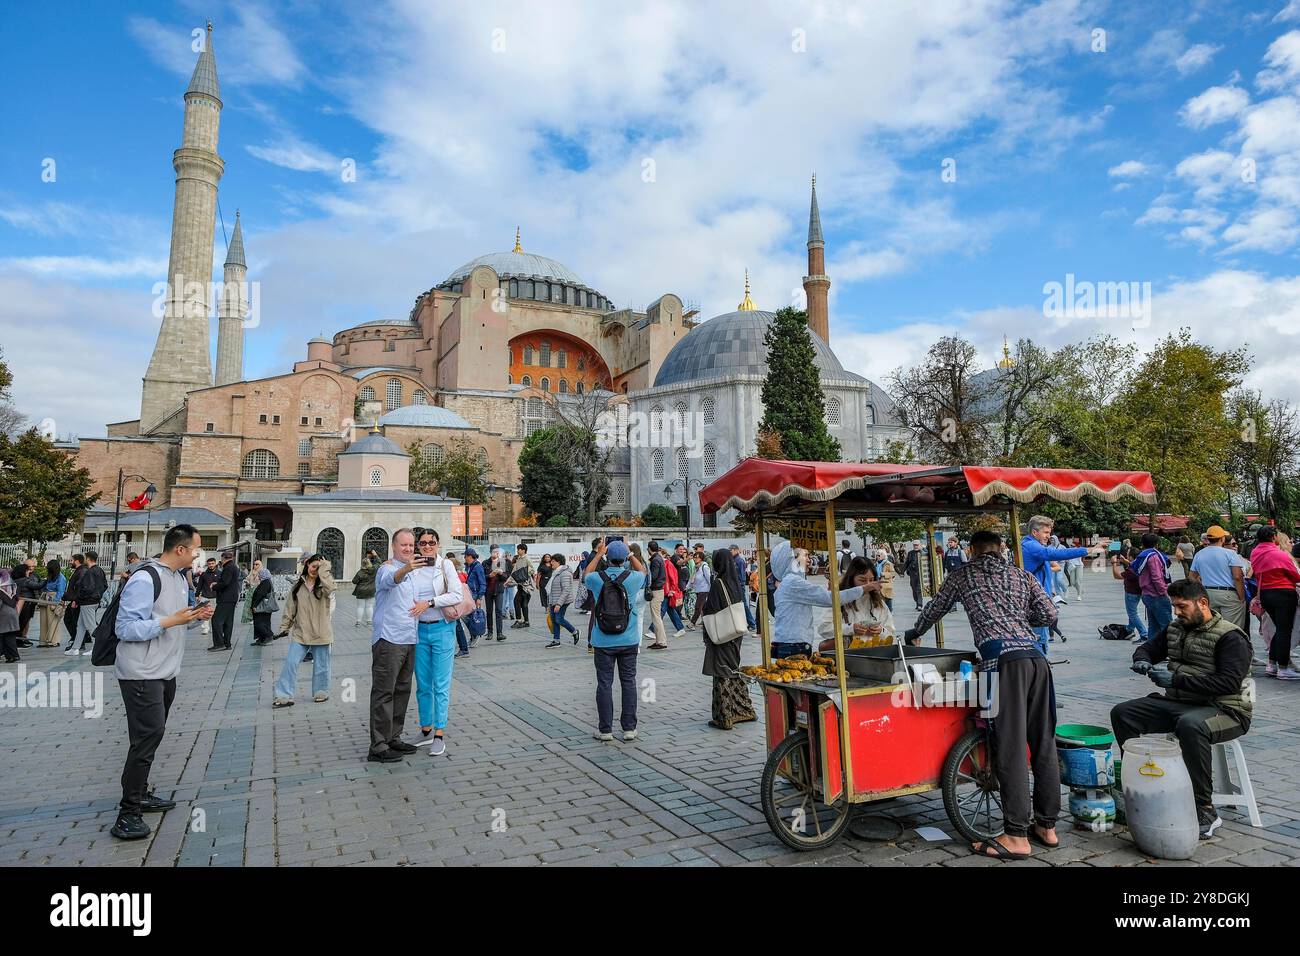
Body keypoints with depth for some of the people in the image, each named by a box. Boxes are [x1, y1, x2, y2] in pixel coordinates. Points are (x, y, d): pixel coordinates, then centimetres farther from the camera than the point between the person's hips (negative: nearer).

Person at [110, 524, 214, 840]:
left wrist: (196, 616, 2)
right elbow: (125, 628, -21)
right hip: (142, 675, -9)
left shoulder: (179, 577, 11)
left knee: (152, 735, 17)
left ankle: (140, 795, 30)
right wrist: (169, 621, -26)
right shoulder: (145, 579, -19)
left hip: (166, 672, 9)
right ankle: (128, 813, -3)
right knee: (148, 735, -11)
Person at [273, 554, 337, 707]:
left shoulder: (323, 584, -4)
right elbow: (290, 607, 11)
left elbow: (330, 588, -31)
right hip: (300, 633, 3)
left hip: (320, 633, -3)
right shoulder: (298, 584, 6)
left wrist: (324, 569, -22)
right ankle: (284, 696, 5)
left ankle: (321, 692, 25)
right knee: (290, 663, -2)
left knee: (321, 665, 9)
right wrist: (284, 627, 8)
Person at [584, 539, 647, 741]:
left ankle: (605, 729, 10)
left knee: (604, 684, 6)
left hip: (603, 642, 0)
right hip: (629, 641, 0)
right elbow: (643, 571, 18)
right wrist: (630, 554, 24)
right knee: (628, 682, 9)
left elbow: (586, 574, 19)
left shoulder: (597, 578, -8)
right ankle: (629, 728, 13)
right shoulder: (633, 578, -8)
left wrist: (599, 553, 25)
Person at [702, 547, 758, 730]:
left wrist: (707, 636, -8)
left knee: (722, 674, 0)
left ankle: (724, 718, 5)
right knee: (734, 670, 19)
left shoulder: (717, 584, -17)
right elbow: (742, 605, 11)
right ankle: (744, 711, 25)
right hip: (736, 635, 7)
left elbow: (710, 612, -17)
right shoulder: (737, 582, 4)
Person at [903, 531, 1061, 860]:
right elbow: (1049, 615, 15)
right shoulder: (1023, 576, 24)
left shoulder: (964, 574, 17)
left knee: (1010, 747, -5)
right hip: (1036, 655, 5)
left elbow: (935, 608, 27)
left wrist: (915, 632, 45)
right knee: (1043, 742, 12)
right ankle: (1047, 826, 22)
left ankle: (1016, 837, -2)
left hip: (1004, 658, -5)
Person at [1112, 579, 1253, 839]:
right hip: (1177, 702, 8)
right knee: (1122, 713, -7)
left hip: (1225, 710, -7)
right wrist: (1142, 661, -3)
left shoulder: (1230, 637, -10)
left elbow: (1230, 682, -21)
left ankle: (1205, 812, -27)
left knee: (1190, 725, -39)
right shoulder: (1174, 628, 12)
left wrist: (1177, 680, -24)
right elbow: (1147, 649, 22)